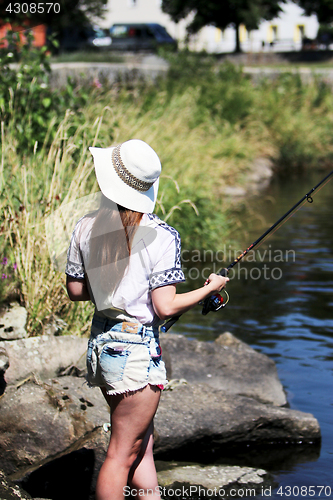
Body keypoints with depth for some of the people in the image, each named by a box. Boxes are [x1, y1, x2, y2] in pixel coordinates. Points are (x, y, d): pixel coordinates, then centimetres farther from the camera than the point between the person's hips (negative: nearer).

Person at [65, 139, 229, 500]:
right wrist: (209, 288, -2)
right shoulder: (160, 237, -15)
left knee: (142, 441, 18)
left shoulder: (86, 228, 0)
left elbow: (76, 290, 8)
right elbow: (165, 307, -17)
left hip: (101, 344, 6)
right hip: (137, 350, -6)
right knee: (122, 453, 4)